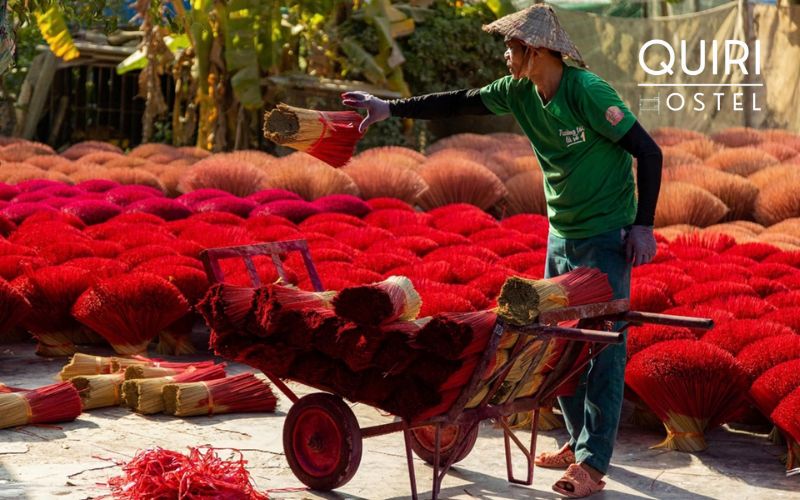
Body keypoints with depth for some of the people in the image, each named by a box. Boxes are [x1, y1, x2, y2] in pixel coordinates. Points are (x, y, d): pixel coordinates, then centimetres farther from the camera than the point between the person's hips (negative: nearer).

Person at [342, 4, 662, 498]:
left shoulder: (588, 93, -20)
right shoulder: (520, 92, 1)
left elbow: (648, 152, -17)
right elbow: (458, 103, 10)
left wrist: (644, 225, -18)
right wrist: (392, 108, 7)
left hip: (606, 238, -8)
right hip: (561, 235, 8)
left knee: (604, 348, -5)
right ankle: (580, 441, 25)